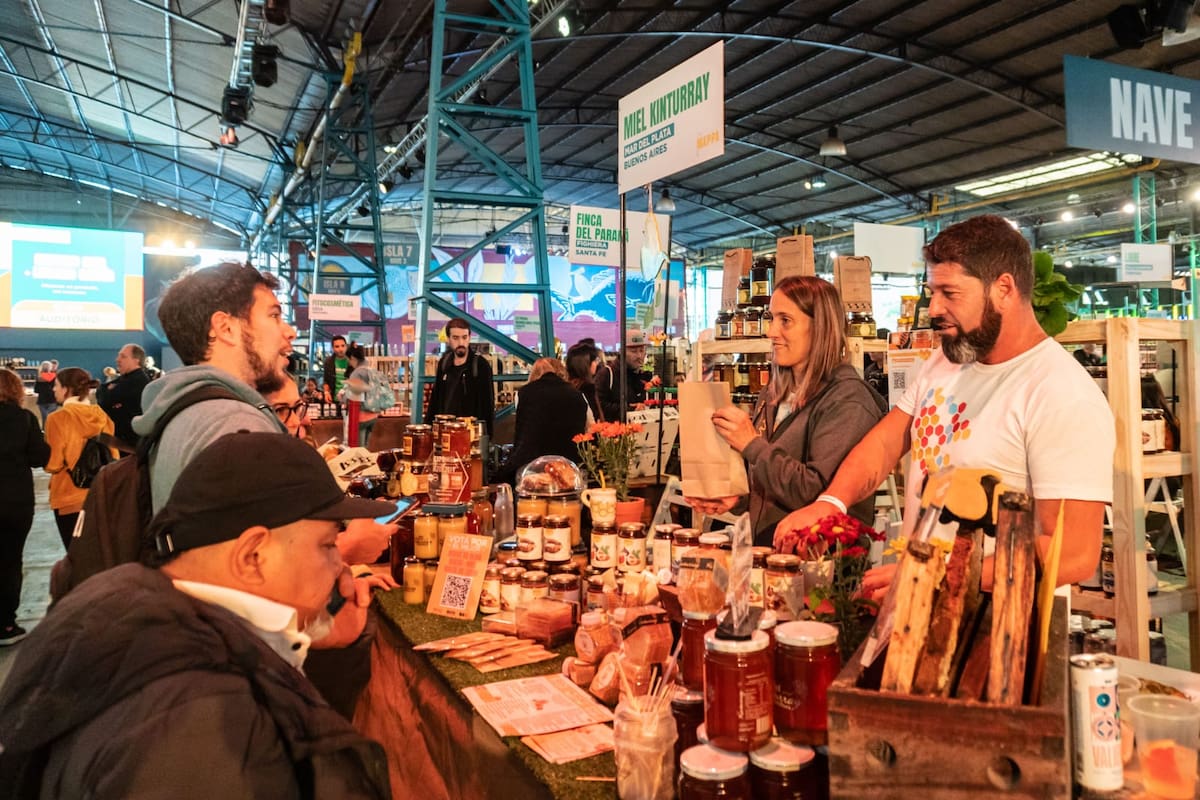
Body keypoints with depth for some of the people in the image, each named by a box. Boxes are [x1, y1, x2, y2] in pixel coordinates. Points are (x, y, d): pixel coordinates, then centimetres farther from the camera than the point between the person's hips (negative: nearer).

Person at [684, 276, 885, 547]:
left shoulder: (847, 400, -11)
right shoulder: (774, 393, 13)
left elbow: (819, 493, -18)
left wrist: (752, 445, -15)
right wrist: (738, 499, 5)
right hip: (766, 549, 7)